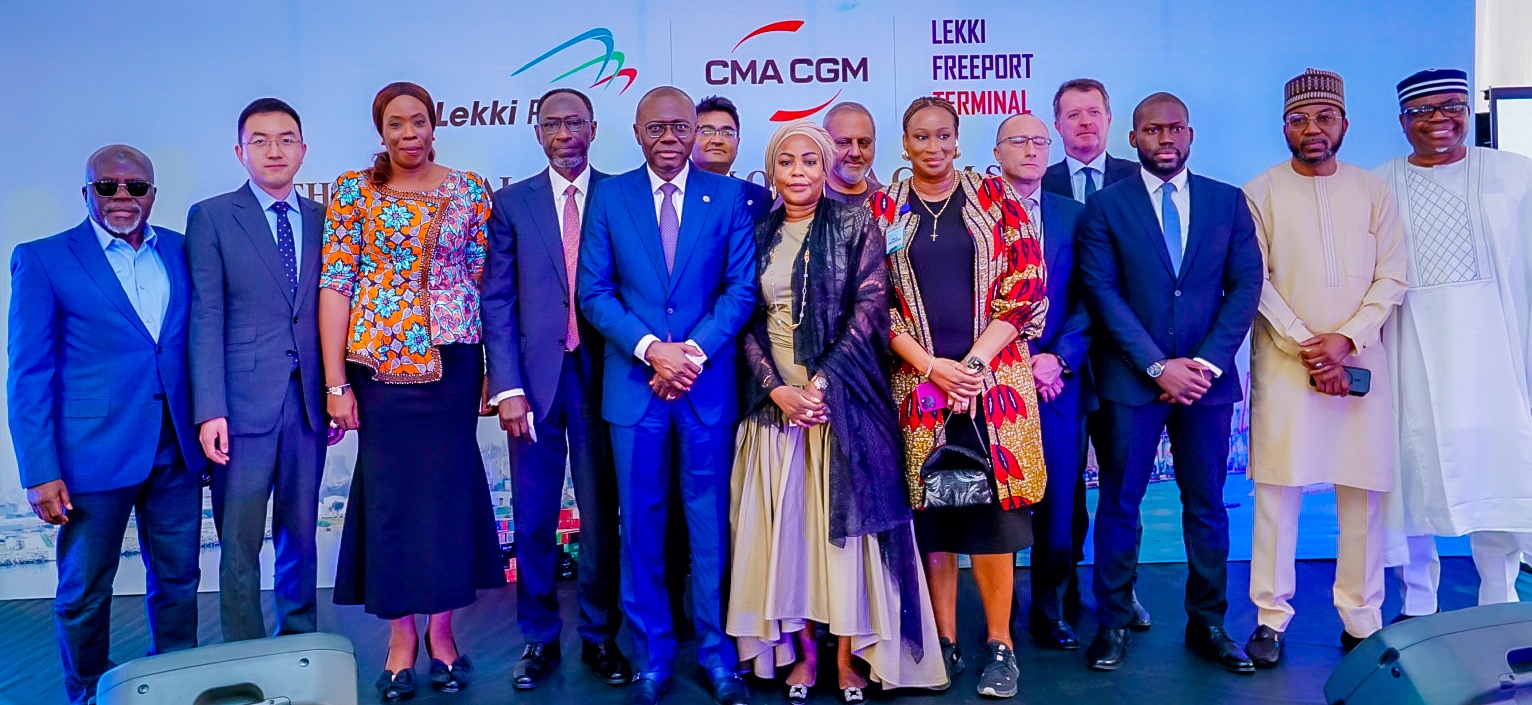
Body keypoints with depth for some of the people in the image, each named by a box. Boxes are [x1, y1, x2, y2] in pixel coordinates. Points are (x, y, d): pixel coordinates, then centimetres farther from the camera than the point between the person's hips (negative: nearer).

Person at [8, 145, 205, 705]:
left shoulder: (181, 252, 9)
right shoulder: (42, 260, -1)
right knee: (84, 591, 9)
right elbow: (29, 374, -5)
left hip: (177, 451, 3)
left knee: (178, 580, 12)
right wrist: (40, 472, -10)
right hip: (94, 454, -3)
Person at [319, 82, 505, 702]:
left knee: (449, 489, 6)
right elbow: (335, 285, -3)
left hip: (452, 362, 1)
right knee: (388, 491, 5)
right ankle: (401, 635, 20)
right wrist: (336, 382, -8)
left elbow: (483, 280, 5)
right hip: (380, 363, -1)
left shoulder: (470, 190, 5)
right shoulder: (353, 190, 1)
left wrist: (493, 369, 0)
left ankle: (442, 629, 22)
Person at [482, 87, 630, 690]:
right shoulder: (512, 203, 7)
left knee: (601, 516, 7)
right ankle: (539, 640, 21)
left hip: (601, 376, -1)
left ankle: (600, 637, 22)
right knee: (533, 518, 6)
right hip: (535, 376, 1)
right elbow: (497, 301, 3)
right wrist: (507, 387, -5)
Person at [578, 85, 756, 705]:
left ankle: (717, 654, 20)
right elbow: (593, 291, 0)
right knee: (641, 527, 7)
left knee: (711, 526, 6)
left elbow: (741, 288, -1)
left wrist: (694, 351, -13)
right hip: (634, 385, 1)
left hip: (709, 385, 0)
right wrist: (651, 349, -12)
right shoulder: (609, 197, 5)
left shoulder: (728, 196, 5)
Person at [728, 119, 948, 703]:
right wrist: (776, 389, -10)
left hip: (842, 396, -3)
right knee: (787, 521, 5)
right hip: (776, 400, 3)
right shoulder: (758, 235, 10)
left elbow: (870, 305, -7)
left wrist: (822, 379, -16)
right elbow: (747, 322, 5)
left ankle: (848, 654, 11)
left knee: (844, 518, 0)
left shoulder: (855, 224, 1)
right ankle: (802, 648, 16)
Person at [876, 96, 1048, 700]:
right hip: (917, 382, 1)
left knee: (992, 511, -1)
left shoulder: (995, 198, 6)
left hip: (993, 375, 0)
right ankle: (944, 643, 16)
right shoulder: (882, 210, 7)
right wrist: (932, 367, -9)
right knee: (931, 513, 4)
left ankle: (999, 645, 11)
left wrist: (973, 363, -9)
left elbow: (1025, 288, 1)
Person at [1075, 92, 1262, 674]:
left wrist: (1207, 362, -9)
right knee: (1120, 504, 3)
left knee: (1206, 505, 9)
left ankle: (1208, 624, 21)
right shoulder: (1105, 207, 1)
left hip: (1207, 377, 2)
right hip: (1131, 380, -2)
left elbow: (1245, 286, 3)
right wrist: (1159, 366, -12)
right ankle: (1113, 624, 13)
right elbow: (1103, 294, -6)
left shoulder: (1228, 202, 8)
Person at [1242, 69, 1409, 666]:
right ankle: (1272, 617, 5)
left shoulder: (1373, 191, 9)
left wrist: (1347, 339, -9)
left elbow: (1391, 277, 4)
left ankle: (1362, 620, 13)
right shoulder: (1261, 192, 3)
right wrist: (1306, 347, -9)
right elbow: (1256, 282, -2)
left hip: (1359, 359, 2)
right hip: (1284, 363, -2)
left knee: (1363, 491, 3)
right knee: (1277, 488, -3)